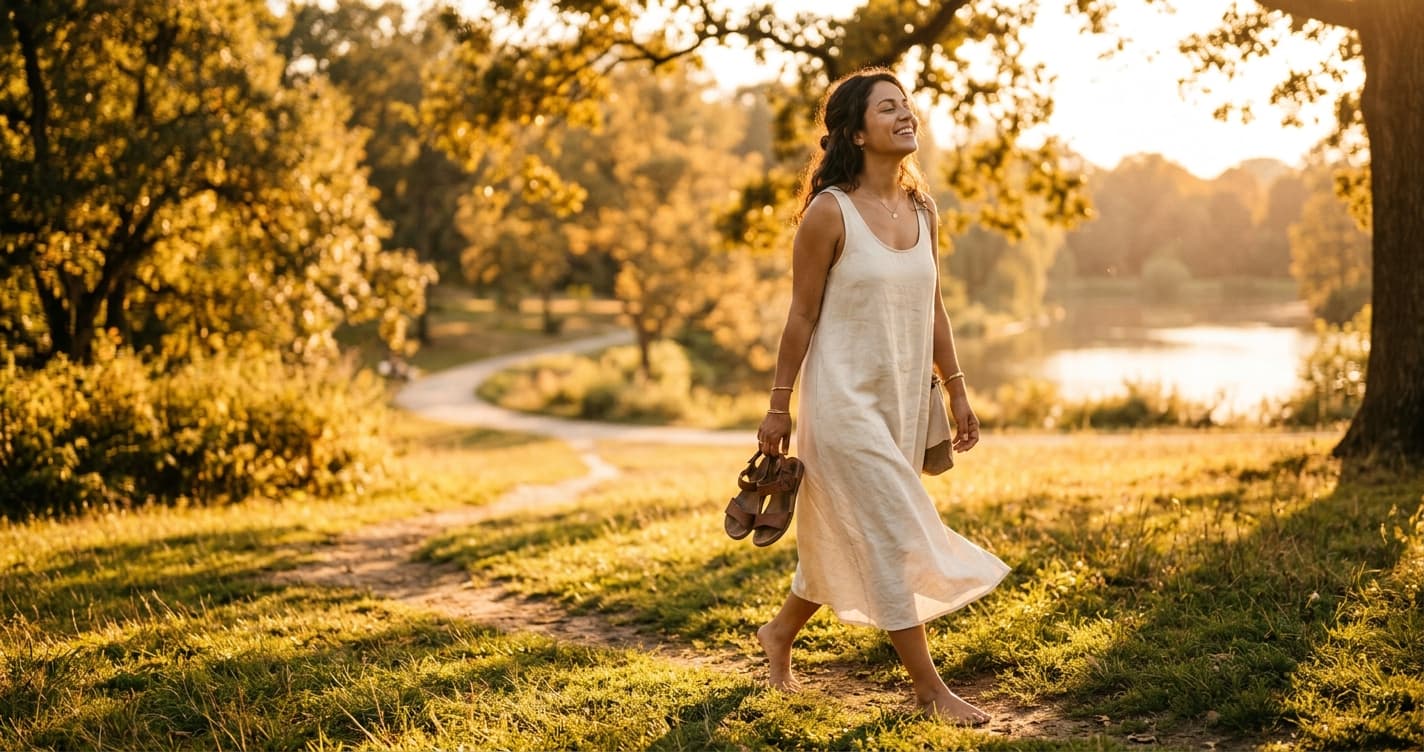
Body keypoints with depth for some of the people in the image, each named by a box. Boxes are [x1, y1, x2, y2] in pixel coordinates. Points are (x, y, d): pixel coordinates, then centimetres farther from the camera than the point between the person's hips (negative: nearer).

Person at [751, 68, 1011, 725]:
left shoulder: (922, 210, 7)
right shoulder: (830, 212, -12)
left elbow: (932, 309, 13)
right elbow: (802, 315, -9)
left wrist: (956, 391, 13)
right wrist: (780, 406, -6)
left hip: (903, 399, 7)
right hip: (845, 398, -7)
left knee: (843, 537, 16)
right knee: (895, 537, -6)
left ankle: (779, 634, 37)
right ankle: (929, 689, 3)